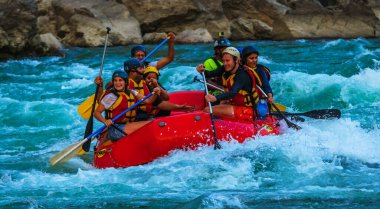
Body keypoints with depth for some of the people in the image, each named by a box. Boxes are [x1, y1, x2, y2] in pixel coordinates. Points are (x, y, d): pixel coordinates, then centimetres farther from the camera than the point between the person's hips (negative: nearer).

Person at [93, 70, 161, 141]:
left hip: (129, 126, 7)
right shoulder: (110, 96, -6)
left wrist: (155, 94, -12)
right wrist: (105, 121, -25)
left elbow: (148, 100, 9)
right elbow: (96, 112, -6)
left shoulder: (131, 93, 12)